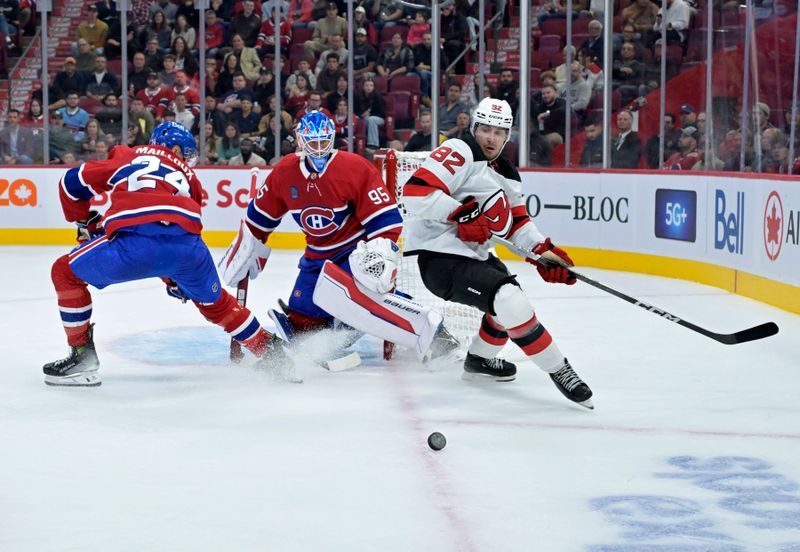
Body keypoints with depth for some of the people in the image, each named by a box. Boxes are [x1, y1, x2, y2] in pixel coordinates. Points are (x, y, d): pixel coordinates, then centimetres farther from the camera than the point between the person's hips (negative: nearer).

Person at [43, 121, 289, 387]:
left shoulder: (126, 156, 31)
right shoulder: (188, 176, 34)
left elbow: (72, 183, 33)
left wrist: (86, 225, 46)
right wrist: (174, 279, 42)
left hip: (133, 241, -3)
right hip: (187, 243, 3)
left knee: (66, 272, 20)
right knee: (214, 301, 32)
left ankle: (83, 357, 16)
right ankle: (271, 350, 38)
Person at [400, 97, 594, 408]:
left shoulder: (506, 175, 14)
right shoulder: (460, 152, -14)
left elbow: (518, 221, 16)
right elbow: (416, 191, -25)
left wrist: (543, 252, -1)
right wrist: (462, 215, -27)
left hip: (473, 254, 11)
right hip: (440, 257, -11)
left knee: (510, 299, 29)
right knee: (510, 301, -24)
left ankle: (479, 359, 49)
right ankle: (558, 370, -14)